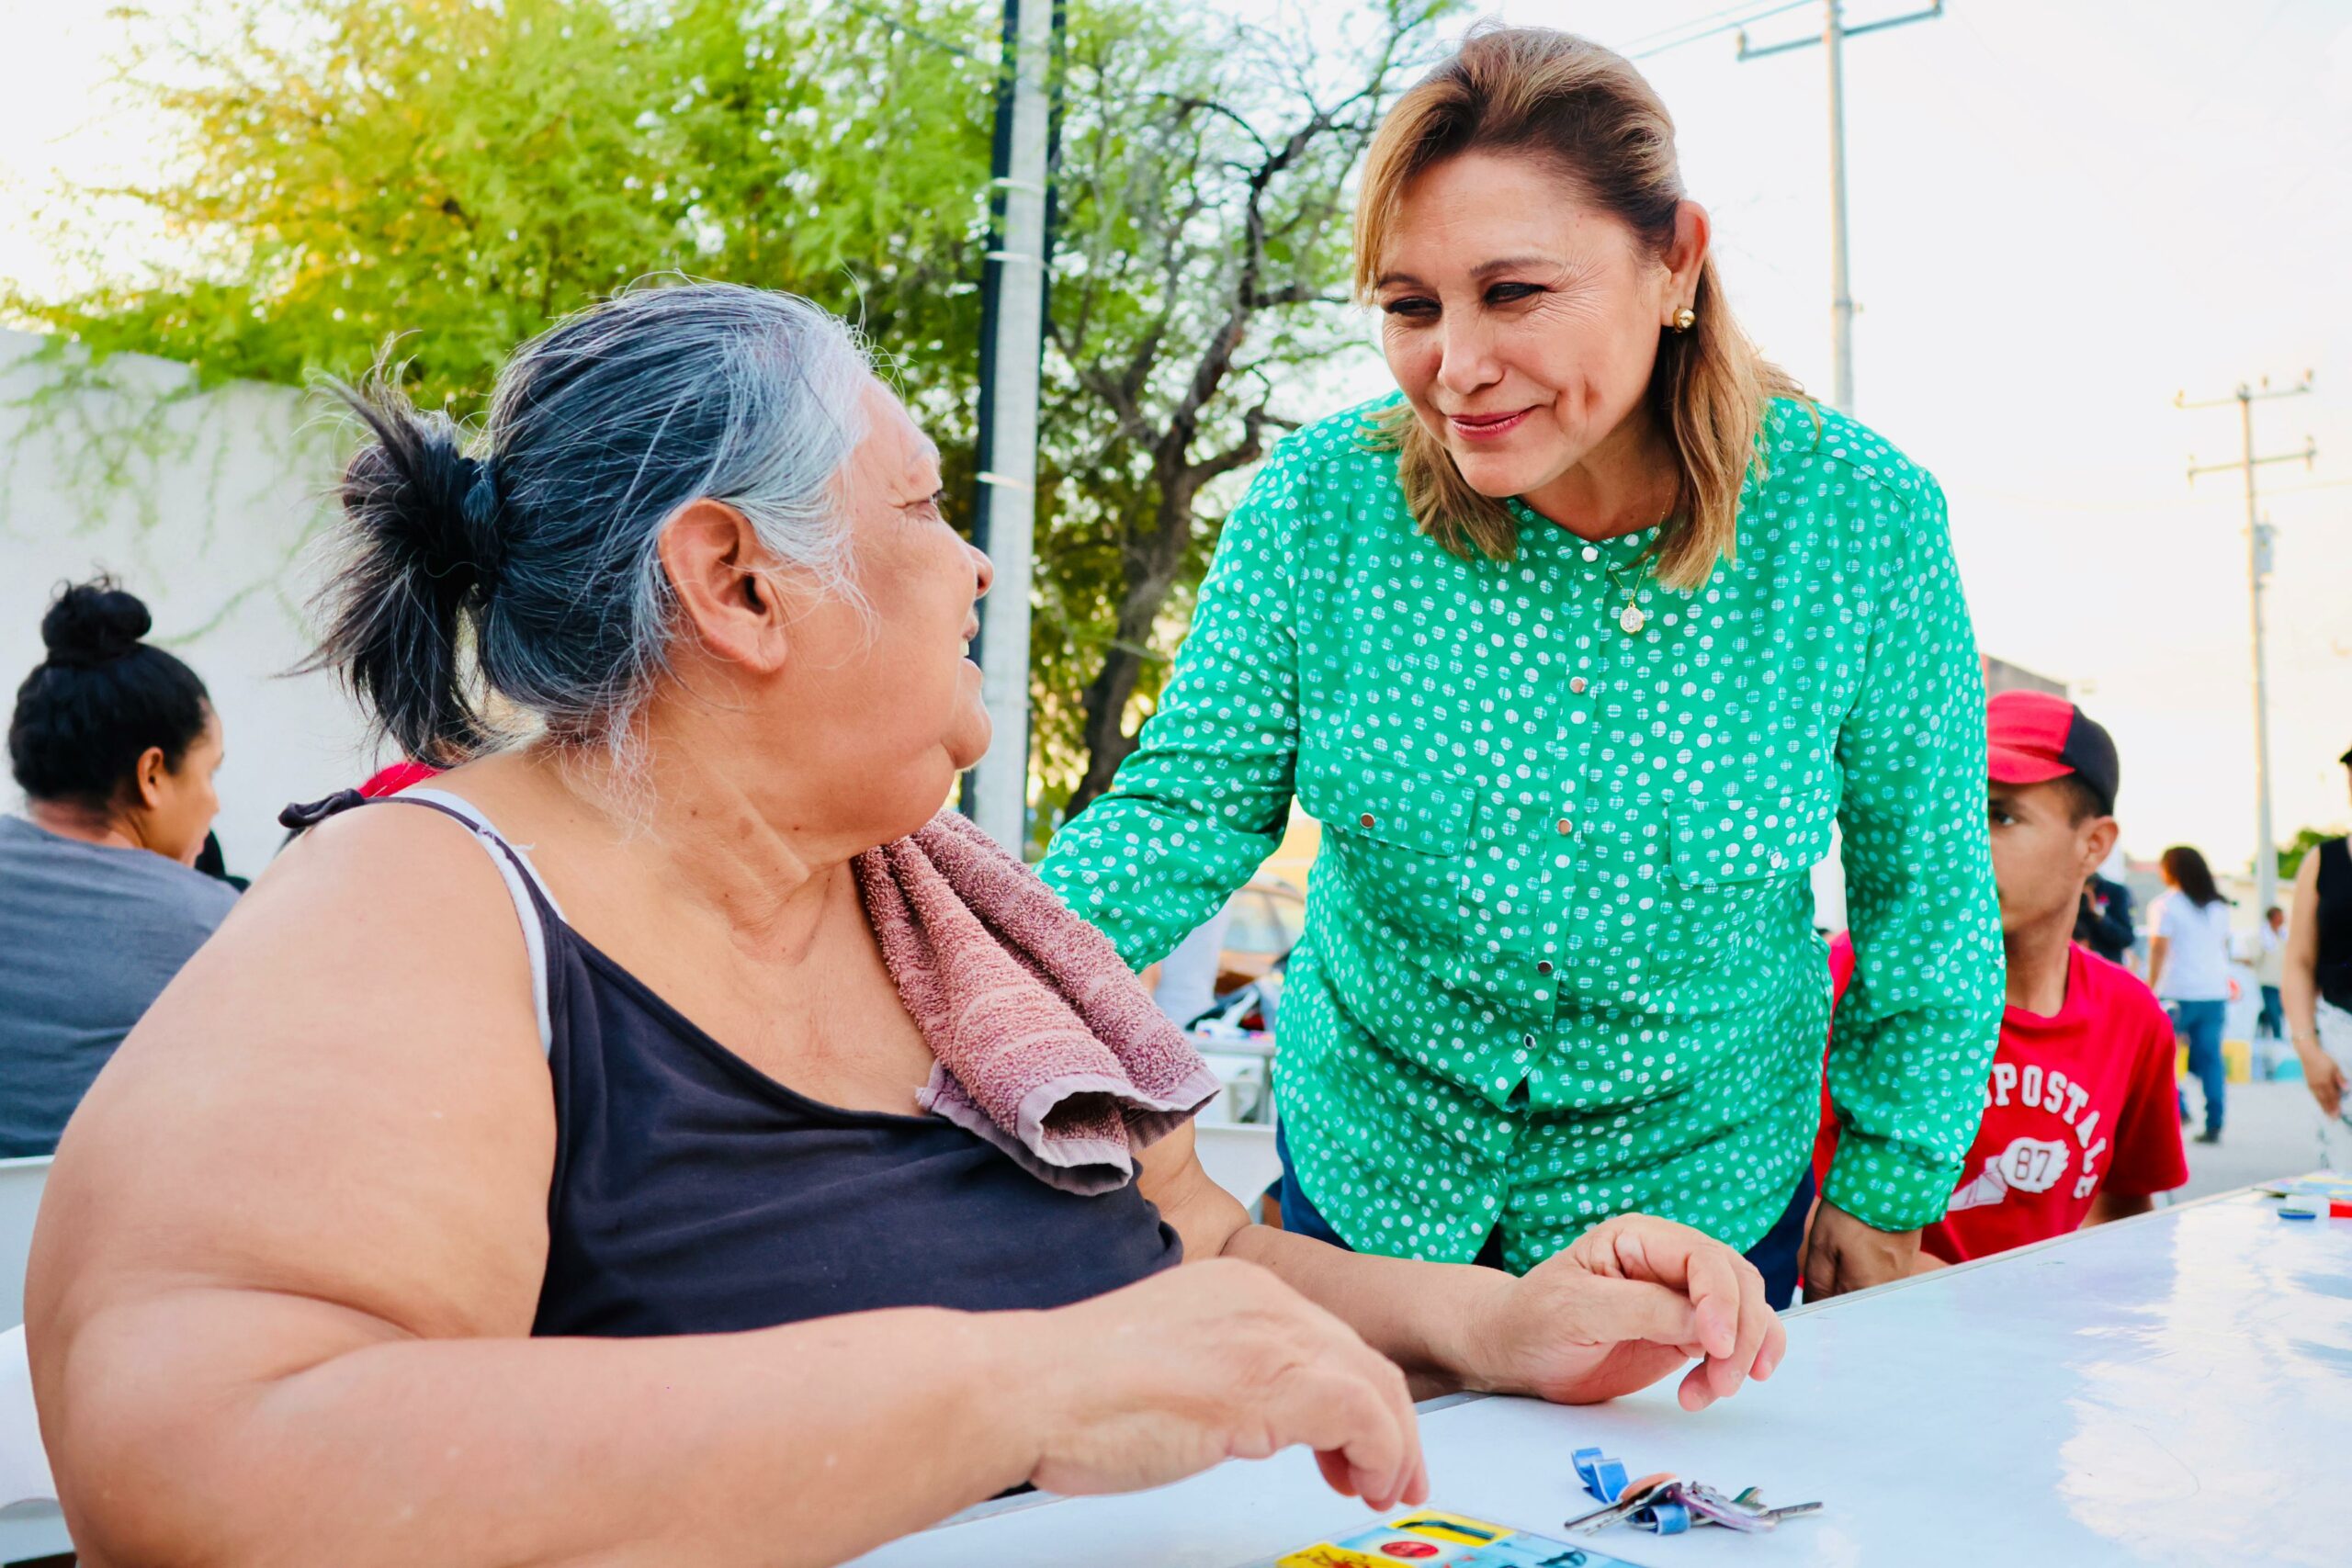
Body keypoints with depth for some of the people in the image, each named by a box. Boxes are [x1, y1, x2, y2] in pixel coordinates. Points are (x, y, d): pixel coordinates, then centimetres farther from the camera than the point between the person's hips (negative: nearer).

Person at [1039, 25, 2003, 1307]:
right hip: (1368, 1170, 1)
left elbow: (1925, 887, -7)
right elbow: (1191, 805, -15)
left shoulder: (1859, 519, -19)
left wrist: (1887, 1191, -1)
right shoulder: (1321, 501, -17)